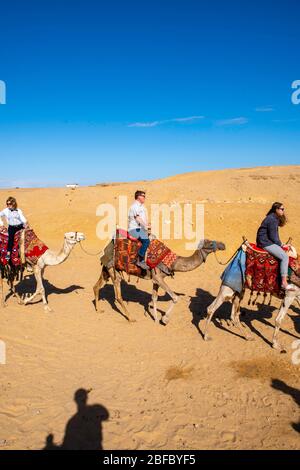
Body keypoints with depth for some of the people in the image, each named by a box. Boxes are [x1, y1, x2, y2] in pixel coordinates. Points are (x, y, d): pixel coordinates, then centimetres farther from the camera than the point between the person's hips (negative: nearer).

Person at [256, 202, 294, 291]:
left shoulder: (274, 218, 14)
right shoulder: (272, 219, -18)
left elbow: (274, 234, 17)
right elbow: (273, 236, -19)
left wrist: (280, 243, 8)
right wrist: (280, 244, -6)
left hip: (267, 241, 11)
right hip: (265, 242, -11)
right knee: (285, 257, -17)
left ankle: (285, 274, 15)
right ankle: (284, 283, -17)